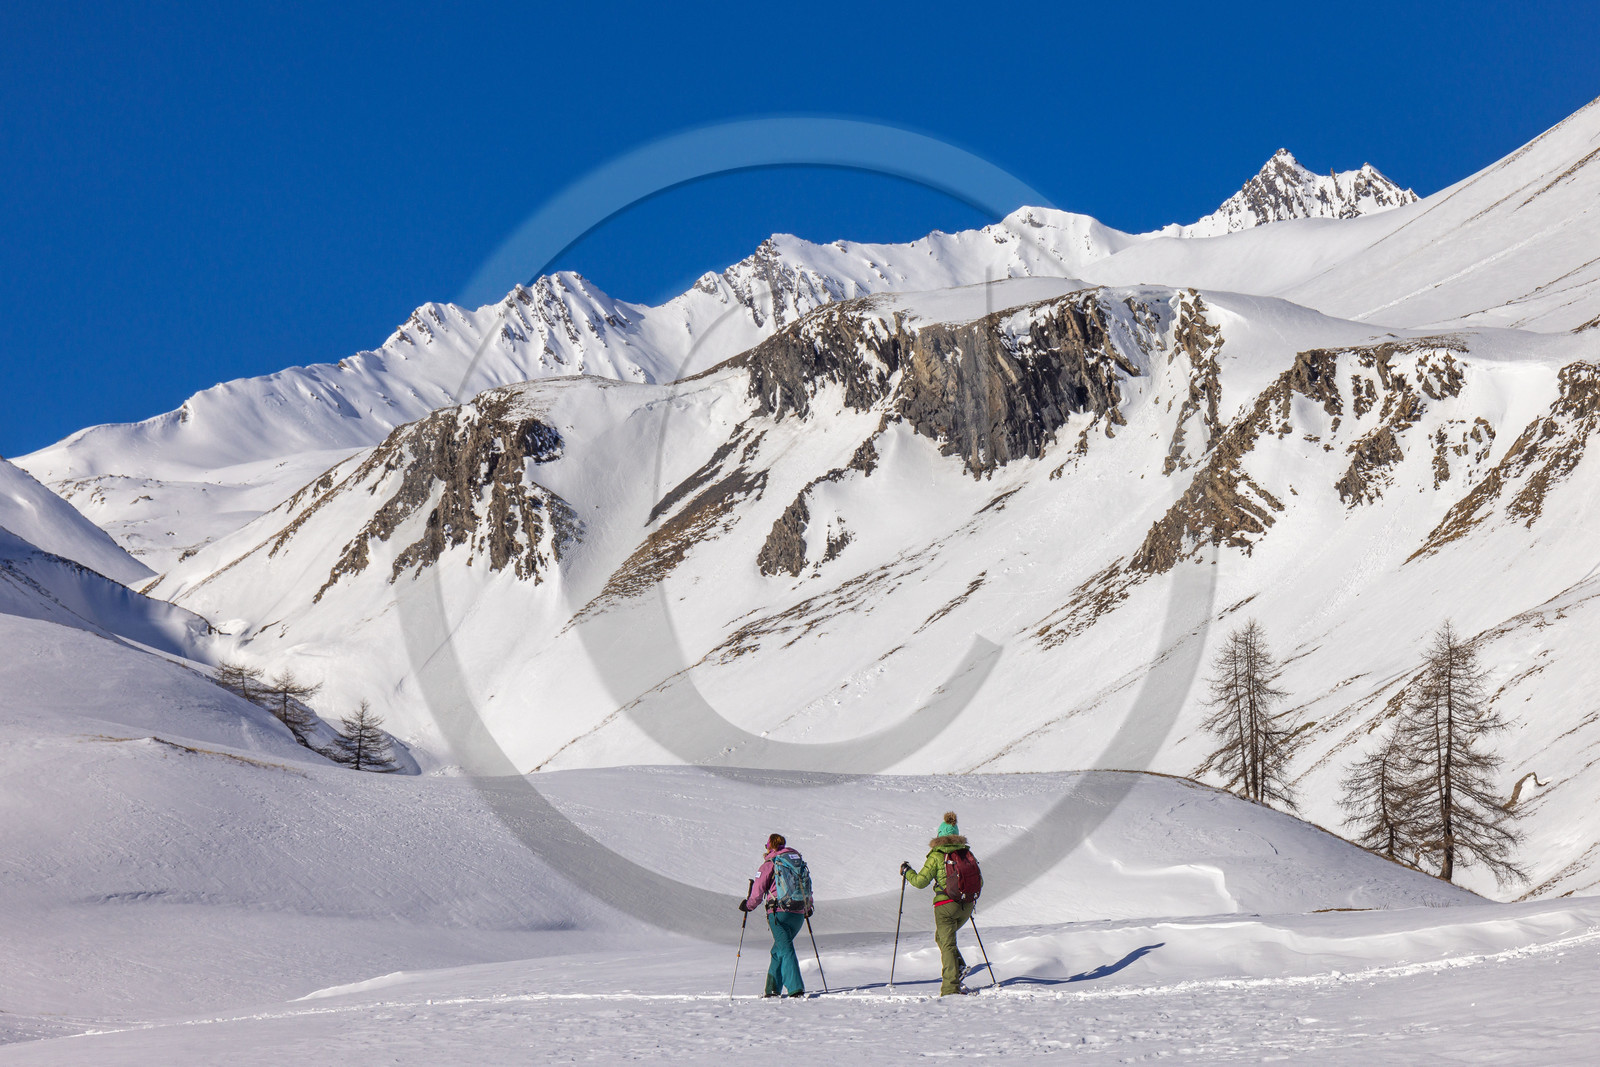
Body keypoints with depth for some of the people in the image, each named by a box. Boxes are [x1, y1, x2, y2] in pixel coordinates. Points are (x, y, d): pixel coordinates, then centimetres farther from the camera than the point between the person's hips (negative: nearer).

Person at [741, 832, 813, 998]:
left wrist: (749, 905, 14)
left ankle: (796, 989, -18)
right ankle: (773, 988, 18)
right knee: (778, 950, 18)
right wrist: (809, 907, 33)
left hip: (779, 912, -6)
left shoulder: (769, 864, -2)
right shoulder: (799, 861, 13)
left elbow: (758, 891, -3)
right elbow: (807, 885, 19)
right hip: (799, 914, 6)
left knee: (786, 950, -7)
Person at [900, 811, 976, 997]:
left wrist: (906, 871, 12)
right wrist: (972, 899, 30)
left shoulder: (936, 855, -6)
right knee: (942, 937, 25)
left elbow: (920, 881, -6)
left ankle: (951, 986, -6)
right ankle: (959, 966, 6)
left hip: (946, 905, -5)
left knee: (947, 944, 0)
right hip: (966, 906, 5)